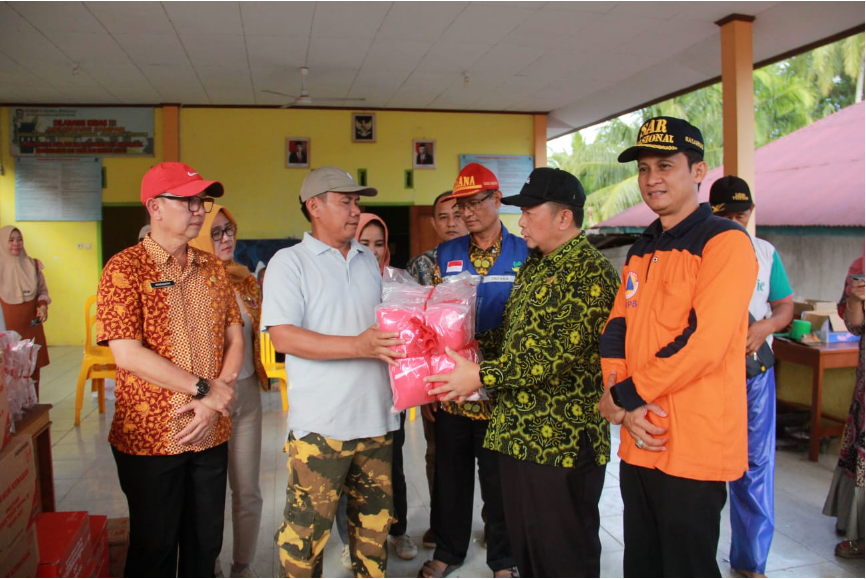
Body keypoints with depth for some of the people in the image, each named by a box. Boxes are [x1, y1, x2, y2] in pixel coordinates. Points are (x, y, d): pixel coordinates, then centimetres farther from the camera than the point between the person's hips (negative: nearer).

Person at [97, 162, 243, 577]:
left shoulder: (212, 268, 8)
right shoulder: (125, 268, -9)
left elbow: (235, 339, 5)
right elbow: (127, 354, -17)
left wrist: (213, 404, -9)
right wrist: (204, 389, -16)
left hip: (210, 434, 5)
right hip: (149, 436, -4)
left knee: (205, 545, 15)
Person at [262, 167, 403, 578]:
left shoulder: (368, 260, 13)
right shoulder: (289, 262, -5)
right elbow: (282, 336, -16)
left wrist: (402, 340, 4)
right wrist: (358, 345, -24)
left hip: (375, 417, 6)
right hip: (320, 424, -5)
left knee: (374, 520, 17)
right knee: (307, 527, 2)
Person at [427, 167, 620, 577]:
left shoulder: (591, 274, -15)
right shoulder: (533, 267, 14)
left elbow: (557, 352, -24)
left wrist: (481, 375, -22)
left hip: (562, 440, -8)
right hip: (517, 433, 9)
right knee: (524, 546, 20)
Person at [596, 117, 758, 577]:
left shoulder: (725, 241, -11)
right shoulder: (641, 250, 13)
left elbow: (701, 342, -21)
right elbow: (615, 332, 8)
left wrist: (624, 394, -12)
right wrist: (626, 408, -8)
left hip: (693, 451, -7)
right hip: (640, 441, 7)